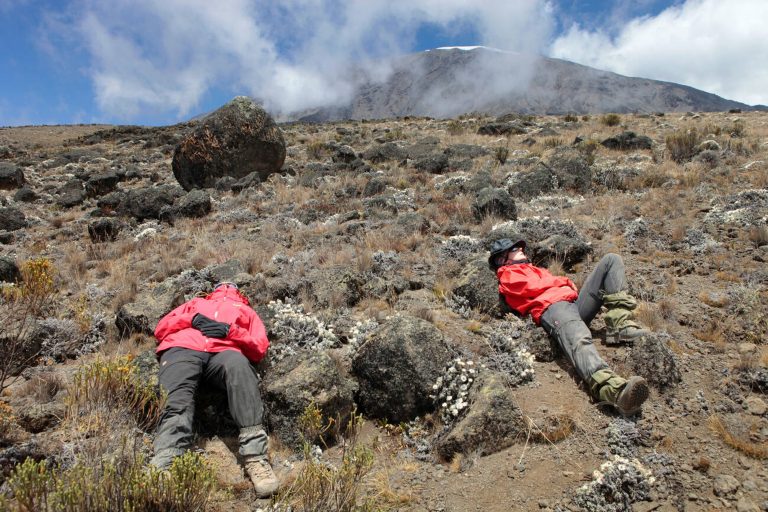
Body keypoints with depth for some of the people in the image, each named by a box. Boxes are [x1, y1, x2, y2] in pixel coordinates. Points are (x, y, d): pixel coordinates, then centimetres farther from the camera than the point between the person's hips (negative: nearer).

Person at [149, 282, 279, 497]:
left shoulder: (245, 310, 37)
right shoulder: (196, 302, 42)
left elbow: (260, 348, 19)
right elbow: (161, 328, 28)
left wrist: (230, 330, 2)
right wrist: (192, 319, 8)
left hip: (224, 352, -1)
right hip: (182, 349, 2)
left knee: (239, 365, -38)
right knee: (177, 403, -30)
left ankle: (255, 455, -46)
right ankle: (166, 466, -53)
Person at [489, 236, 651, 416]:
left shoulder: (535, 269, 41)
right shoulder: (508, 275, 17)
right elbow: (533, 287, -1)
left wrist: (566, 283, 6)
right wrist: (562, 281, 12)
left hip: (576, 303, 8)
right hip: (553, 308, -8)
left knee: (611, 260, 0)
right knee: (579, 341, -40)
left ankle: (620, 325, -21)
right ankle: (614, 391, -68)